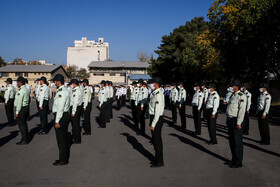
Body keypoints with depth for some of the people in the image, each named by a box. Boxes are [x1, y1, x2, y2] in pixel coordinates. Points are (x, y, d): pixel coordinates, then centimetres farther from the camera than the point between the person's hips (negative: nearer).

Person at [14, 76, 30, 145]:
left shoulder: (21, 91, -18)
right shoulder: (26, 89, 12)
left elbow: (19, 102, -21)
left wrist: (17, 112, -17)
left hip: (21, 108, -10)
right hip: (26, 107, 10)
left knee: (21, 124, -3)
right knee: (24, 124, 16)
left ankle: (24, 140, 2)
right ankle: (25, 138, 24)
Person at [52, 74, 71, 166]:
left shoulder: (61, 91, -19)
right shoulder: (65, 90, 13)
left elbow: (60, 108, -23)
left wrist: (57, 121, -20)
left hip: (62, 116, -10)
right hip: (65, 115, 10)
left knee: (61, 139, 0)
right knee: (64, 138, 18)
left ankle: (63, 160, 10)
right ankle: (65, 157, 30)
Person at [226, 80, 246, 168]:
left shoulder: (241, 96, -13)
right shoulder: (232, 95, 15)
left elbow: (242, 110, -19)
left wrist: (238, 123, -21)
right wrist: (227, 120, 19)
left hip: (236, 121, -9)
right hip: (230, 120, 9)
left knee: (237, 142, -1)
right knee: (231, 141, 15)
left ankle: (238, 162, 9)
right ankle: (234, 159, 28)